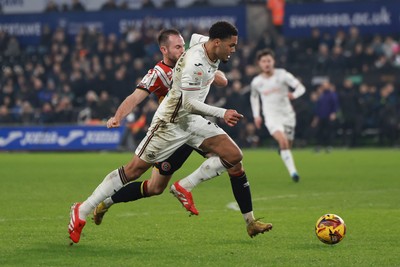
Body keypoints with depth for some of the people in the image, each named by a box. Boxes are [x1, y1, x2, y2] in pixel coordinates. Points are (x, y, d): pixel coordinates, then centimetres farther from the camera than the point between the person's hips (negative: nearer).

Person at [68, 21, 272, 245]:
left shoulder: (213, 56, 1)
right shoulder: (194, 62, -26)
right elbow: (188, 103, -28)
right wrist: (222, 113, -28)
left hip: (193, 121, 9)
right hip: (171, 123, -8)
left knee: (234, 156, -4)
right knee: (134, 169, -6)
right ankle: (82, 211, 3)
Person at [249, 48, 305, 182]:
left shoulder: (282, 75, -7)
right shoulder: (256, 82, 0)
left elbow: (301, 87, -11)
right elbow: (254, 97, 20)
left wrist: (294, 95, -34)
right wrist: (256, 115, 12)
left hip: (287, 114, 1)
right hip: (271, 117, -1)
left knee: (288, 145, 8)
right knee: (283, 141, -26)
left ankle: (282, 151, 47)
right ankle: (293, 172, -29)